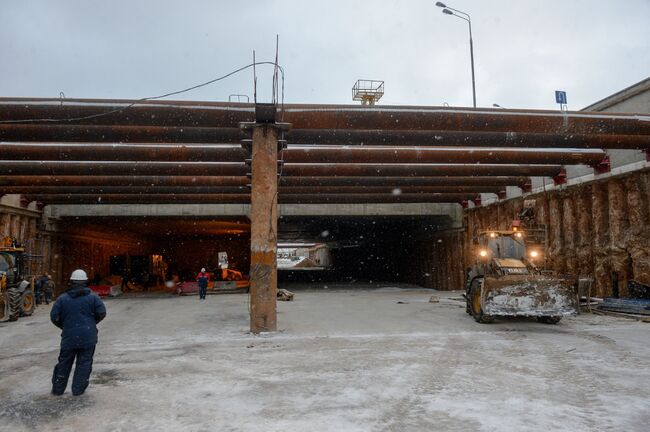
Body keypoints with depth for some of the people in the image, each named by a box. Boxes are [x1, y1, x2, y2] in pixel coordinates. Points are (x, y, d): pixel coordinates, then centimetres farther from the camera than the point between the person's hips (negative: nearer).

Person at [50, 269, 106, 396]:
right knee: (84, 363, 7)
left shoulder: (63, 299, 1)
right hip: (88, 337, -1)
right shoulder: (93, 297, -1)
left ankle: (58, 389, 25)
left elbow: (54, 316, -1)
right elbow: (102, 312, -4)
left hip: (69, 337, 2)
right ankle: (78, 389, 8)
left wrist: (64, 326, 16)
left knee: (64, 362, 16)